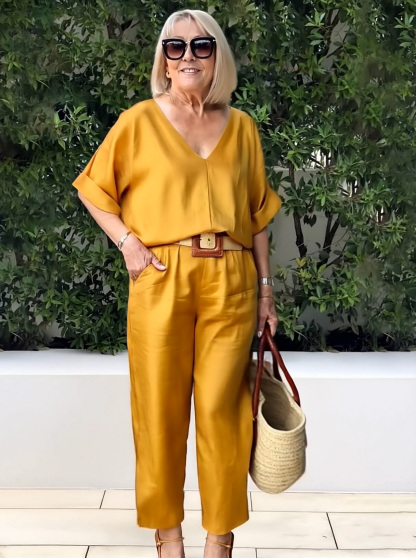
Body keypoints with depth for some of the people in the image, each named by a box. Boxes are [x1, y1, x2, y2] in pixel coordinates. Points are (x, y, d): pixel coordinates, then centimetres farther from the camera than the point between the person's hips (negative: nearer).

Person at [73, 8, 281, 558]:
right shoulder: (139, 121, 4)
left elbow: (257, 213, 15)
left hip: (230, 283, 2)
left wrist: (265, 286, 12)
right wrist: (128, 242, -3)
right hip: (160, 280, -1)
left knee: (222, 406, 1)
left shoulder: (241, 127, 11)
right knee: (160, 408, 3)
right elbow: (95, 190, 11)